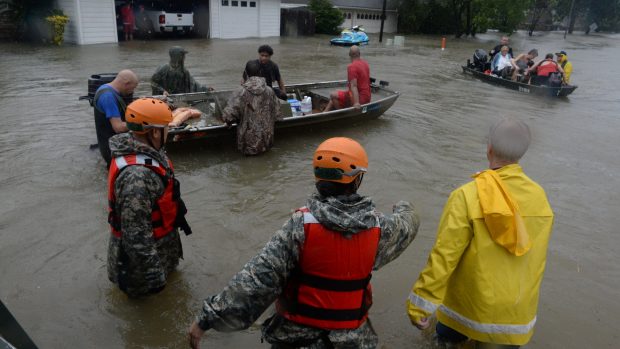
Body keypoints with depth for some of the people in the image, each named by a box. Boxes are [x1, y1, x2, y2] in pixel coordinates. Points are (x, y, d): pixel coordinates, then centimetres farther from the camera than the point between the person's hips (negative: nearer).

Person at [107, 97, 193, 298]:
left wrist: (176, 214, 25)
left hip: (159, 243, 10)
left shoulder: (147, 152, -4)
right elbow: (137, 234, -34)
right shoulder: (137, 175, -37)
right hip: (140, 256, -9)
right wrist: (152, 275, -27)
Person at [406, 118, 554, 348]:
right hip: (518, 313, 4)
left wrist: (420, 305, -17)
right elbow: (537, 257, 1)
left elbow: (444, 255, -24)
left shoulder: (468, 196, -24)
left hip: (470, 308, -3)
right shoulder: (539, 196, -9)